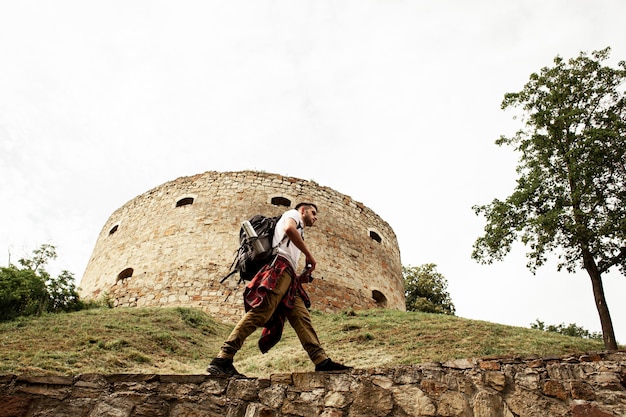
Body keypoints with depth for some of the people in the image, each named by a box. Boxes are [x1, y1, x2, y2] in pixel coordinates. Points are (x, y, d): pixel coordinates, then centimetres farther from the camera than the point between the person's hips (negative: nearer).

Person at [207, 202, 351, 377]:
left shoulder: (298, 231, 38)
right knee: (261, 312, -23)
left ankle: (322, 361, -12)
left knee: (302, 318, -3)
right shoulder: (293, 213, 16)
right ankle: (223, 359, -30)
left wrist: (304, 276, 14)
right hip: (280, 266, -10)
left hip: (288, 276, 10)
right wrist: (309, 254, -6)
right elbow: (289, 228, -10)